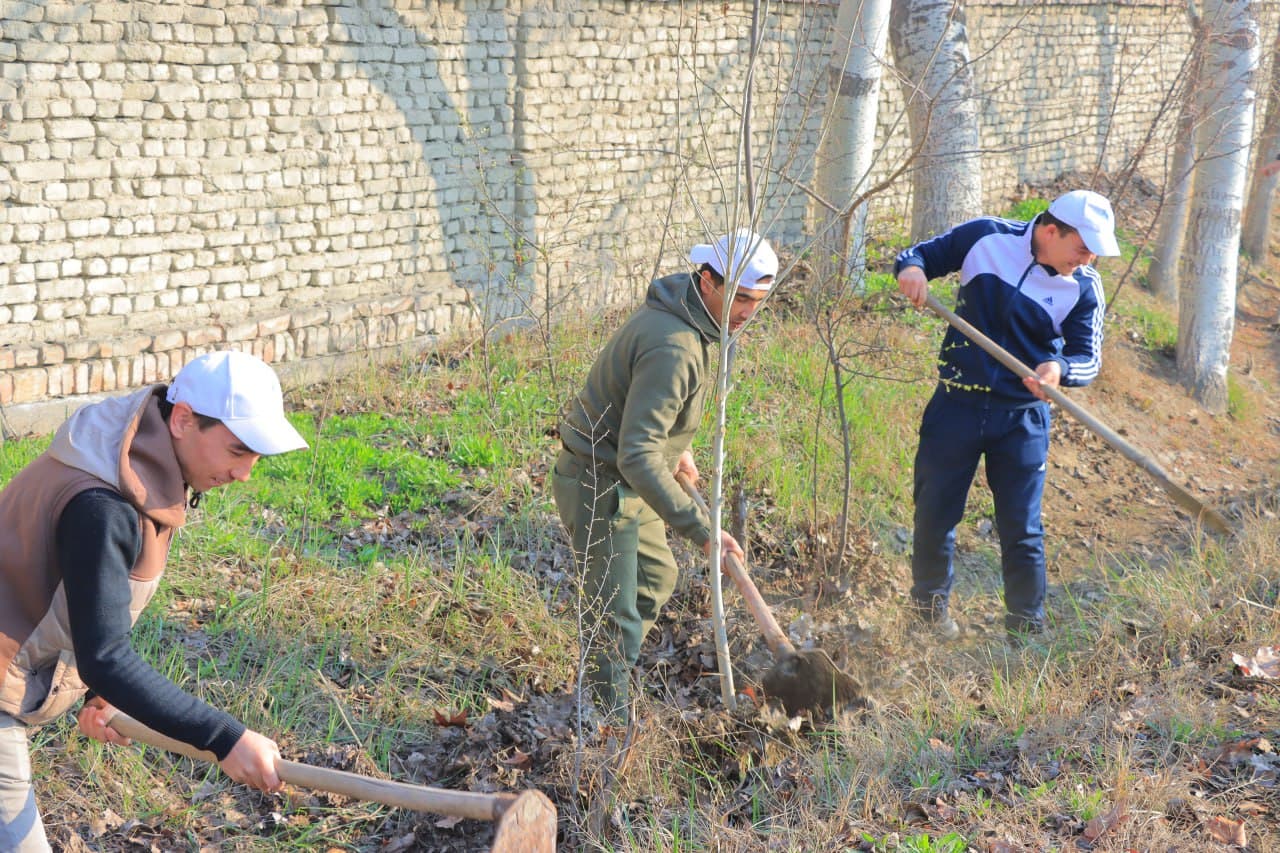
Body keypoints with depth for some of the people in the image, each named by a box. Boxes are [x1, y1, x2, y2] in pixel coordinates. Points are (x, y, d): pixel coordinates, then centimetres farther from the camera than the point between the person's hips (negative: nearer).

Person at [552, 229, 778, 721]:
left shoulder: (692, 318, 1)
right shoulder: (673, 348, -31)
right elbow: (637, 456, -36)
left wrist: (677, 448, 21)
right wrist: (701, 530, -36)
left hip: (627, 479, 11)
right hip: (600, 488, -11)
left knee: (656, 577, 26)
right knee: (617, 619, -6)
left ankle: (606, 683, 40)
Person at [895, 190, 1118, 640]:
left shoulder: (1084, 287, -7)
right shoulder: (986, 237, -8)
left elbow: (1089, 357, -8)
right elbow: (922, 253, 3)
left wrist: (1060, 369, -31)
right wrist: (911, 269, -21)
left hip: (1023, 417, 0)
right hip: (958, 404, 0)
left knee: (1022, 529, 4)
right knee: (935, 511, 9)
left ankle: (1026, 629, 19)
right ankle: (930, 603, 31)